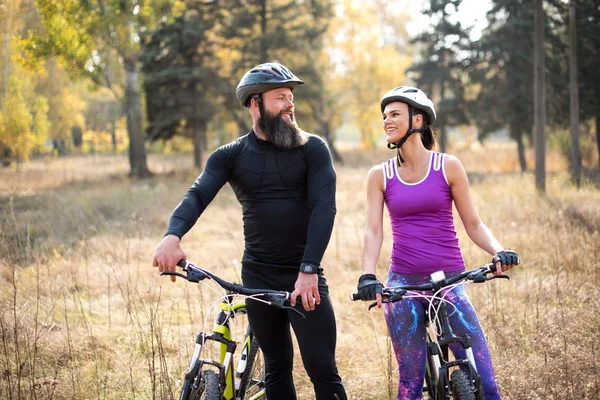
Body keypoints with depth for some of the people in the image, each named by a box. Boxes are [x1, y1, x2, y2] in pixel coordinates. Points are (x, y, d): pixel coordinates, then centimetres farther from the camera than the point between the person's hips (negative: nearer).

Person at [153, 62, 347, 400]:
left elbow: (324, 207, -13)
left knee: (322, 369, -8)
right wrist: (173, 236, -35)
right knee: (277, 368, 10)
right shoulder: (230, 156, 2)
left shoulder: (312, 149, -3)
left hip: (305, 276, -2)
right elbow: (197, 195, -13)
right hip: (258, 277, 2)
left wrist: (309, 270, -25)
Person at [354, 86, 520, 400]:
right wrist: (367, 276, -18)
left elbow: (473, 225, 5)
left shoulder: (448, 167, 3)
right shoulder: (380, 176, 6)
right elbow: (373, 231, -1)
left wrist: (499, 251, -13)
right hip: (403, 284, 1)